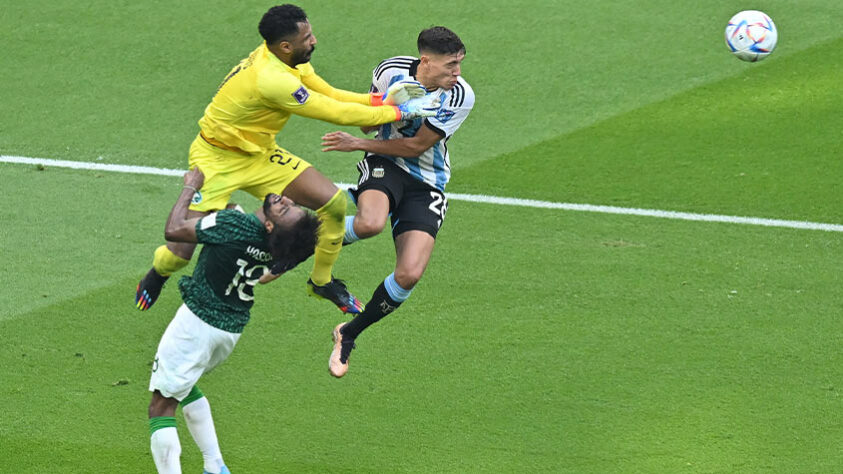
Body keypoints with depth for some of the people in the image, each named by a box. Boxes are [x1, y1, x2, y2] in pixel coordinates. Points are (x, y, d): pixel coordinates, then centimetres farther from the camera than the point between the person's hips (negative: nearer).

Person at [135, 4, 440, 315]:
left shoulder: (287, 60, -8)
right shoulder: (271, 79, -36)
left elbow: (330, 95, 1)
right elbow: (336, 113, -31)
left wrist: (380, 99, -15)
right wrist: (400, 112, -24)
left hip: (260, 155, 8)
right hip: (217, 159, -8)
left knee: (333, 203, -7)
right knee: (184, 249, -13)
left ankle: (321, 281, 17)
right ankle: (158, 274, 25)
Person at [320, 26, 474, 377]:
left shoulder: (460, 96, -16)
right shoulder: (392, 71, -12)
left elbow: (417, 146, -13)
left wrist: (358, 144, -14)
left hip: (426, 185, 1)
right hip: (385, 166, -1)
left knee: (409, 275, -15)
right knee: (370, 223, -37)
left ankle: (348, 335, 8)